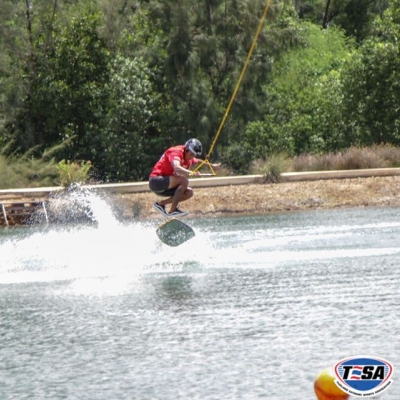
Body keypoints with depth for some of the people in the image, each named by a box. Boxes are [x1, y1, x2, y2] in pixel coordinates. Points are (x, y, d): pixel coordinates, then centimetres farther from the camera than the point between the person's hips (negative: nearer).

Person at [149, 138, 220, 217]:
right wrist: (192, 173, -51)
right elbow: (177, 168, -39)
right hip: (156, 182, -10)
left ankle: (161, 203, 4)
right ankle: (173, 210, -23)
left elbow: (199, 162, 35)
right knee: (184, 180, -26)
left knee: (189, 192, 3)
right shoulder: (176, 152, -18)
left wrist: (212, 165, 24)